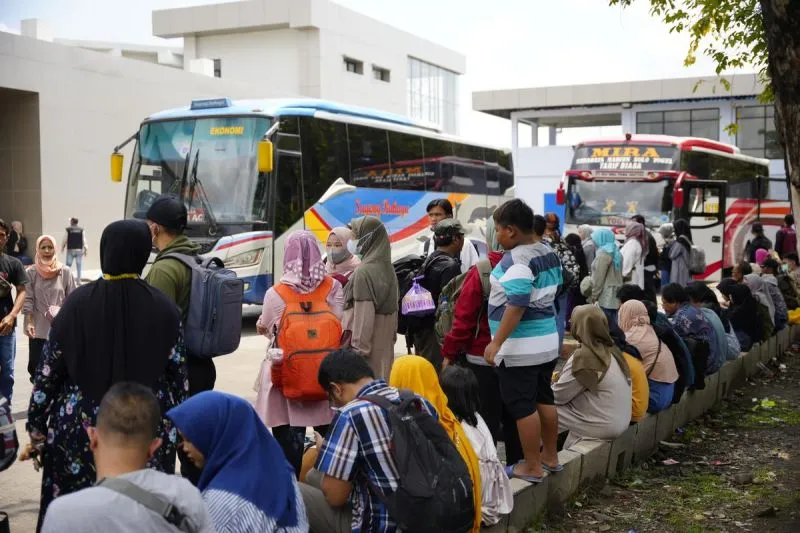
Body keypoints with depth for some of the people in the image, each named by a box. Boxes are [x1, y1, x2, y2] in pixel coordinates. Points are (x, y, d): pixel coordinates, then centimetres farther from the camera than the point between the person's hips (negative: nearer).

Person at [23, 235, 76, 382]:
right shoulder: (31, 272, -2)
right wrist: (29, 323, -11)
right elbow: (28, 300, -2)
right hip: (38, 327, 0)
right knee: (34, 365, 1)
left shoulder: (65, 272, -2)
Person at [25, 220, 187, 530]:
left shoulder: (77, 302, -6)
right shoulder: (163, 307, -4)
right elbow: (177, 374, 1)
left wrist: (36, 424, 11)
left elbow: (49, 369, 0)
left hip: (81, 430, 0)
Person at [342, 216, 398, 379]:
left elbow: (363, 317, -19)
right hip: (385, 348, 8)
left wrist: (357, 352, -15)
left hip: (367, 351, -8)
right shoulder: (388, 269, 8)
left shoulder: (364, 272, -17)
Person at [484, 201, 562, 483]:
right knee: (544, 399, 18)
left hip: (520, 348, -9)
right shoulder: (549, 253, 9)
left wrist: (496, 342, -24)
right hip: (548, 341, 9)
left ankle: (532, 467, 7)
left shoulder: (516, 260, -20)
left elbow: (516, 306, -26)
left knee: (522, 406, 0)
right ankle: (550, 456, 28)